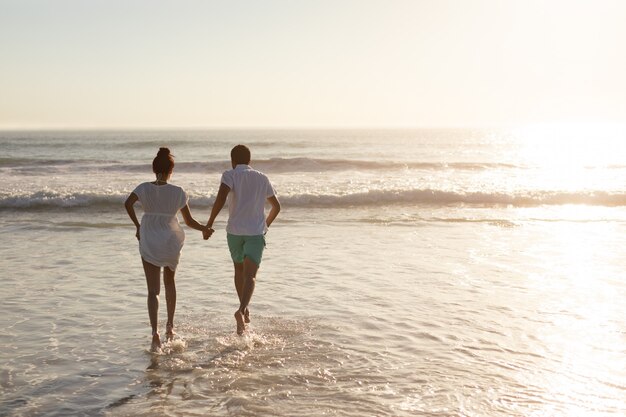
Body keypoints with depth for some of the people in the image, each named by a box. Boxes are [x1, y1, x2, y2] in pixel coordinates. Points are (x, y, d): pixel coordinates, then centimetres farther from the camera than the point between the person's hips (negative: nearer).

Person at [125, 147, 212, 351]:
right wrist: (205, 229, 17)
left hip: (149, 243, 0)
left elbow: (128, 203, -21)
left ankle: (155, 332, -14)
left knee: (153, 291, 1)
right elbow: (189, 221, -1)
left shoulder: (144, 188, -4)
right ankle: (170, 325, 28)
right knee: (169, 282, 24)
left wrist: (137, 226, -8)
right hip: (171, 241, 0)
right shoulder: (178, 192, -5)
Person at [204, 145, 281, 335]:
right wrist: (266, 225, 36)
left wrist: (209, 224, -13)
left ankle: (244, 311, 29)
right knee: (250, 275, -10)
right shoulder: (262, 178, 13)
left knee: (239, 270, 22)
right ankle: (242, 310, -34)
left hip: (235, 230, 0)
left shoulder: (230, 175, 1)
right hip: (256, 232, 0)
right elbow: (276, 206, 21)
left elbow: (221, 198, -18)